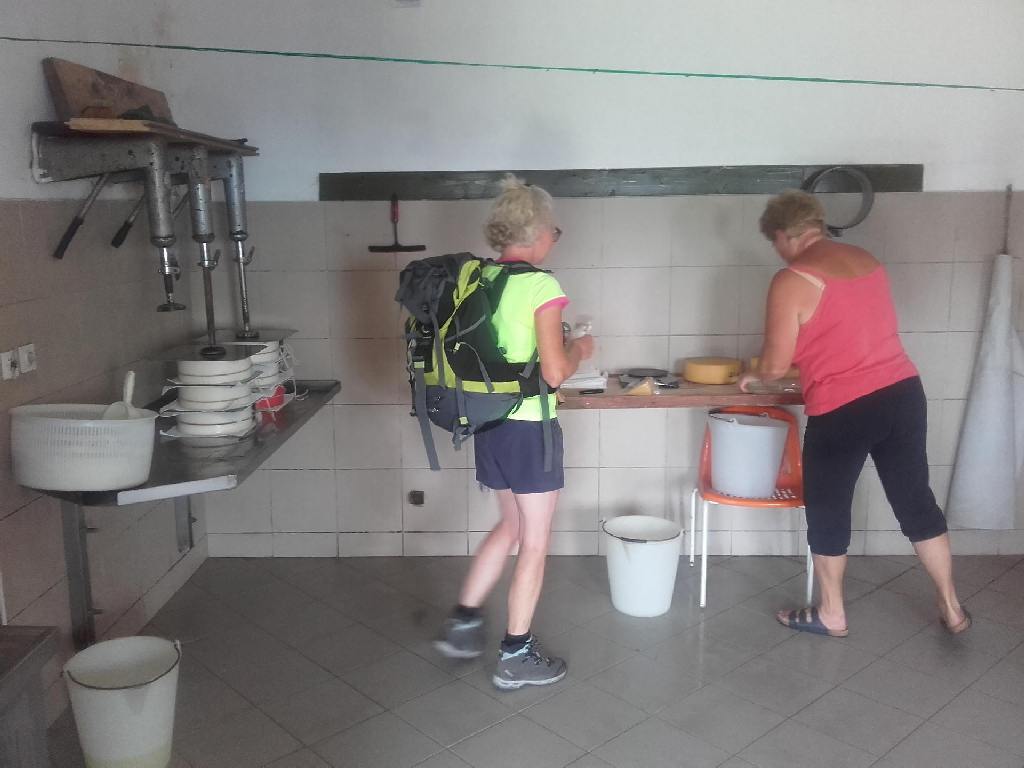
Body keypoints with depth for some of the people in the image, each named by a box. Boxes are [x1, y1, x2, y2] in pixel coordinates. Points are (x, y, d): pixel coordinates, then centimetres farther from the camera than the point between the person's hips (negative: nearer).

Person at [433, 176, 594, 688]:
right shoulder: (541, 286, -16)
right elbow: (554, 372, -19)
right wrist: (579, 350, 2)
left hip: (489, 425, 7)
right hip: (529, 428, -7)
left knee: (512, 524, 25)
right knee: (534, 543, 8)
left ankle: (463, 621, 29)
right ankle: (517, 656, 20)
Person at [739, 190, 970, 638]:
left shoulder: (791, 281, -10)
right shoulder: (868, 261, 12)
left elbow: (776, 366, -9)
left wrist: (753, 376, 13)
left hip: (841, 412, -7)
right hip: (903, 394, 7)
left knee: (827, 511, 12)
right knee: (916, 501, 18)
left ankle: (831, 615, 27)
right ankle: (952, 608, 30)